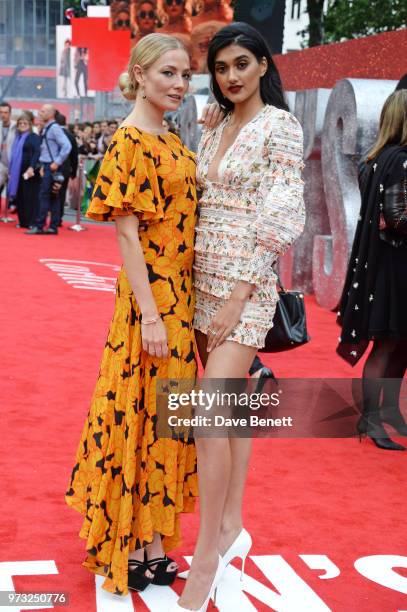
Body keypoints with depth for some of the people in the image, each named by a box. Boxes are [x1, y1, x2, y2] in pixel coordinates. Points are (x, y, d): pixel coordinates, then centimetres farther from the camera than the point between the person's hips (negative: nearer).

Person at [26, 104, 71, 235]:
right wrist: (43, 165, 16)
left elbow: (67, 146, -21)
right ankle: (53, 227, 11)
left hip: (52, 167, -9)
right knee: (53, 197, 9)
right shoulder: (46, 128, 15)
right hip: (47, 166, 9)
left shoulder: (54, 128, -12)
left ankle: (39, 226, -6)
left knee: (44, 196, -8)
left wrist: (57, 163, -19)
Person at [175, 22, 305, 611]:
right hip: (205, 276, 7)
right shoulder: (215, 132, 15)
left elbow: (281, 220, -13)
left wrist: (237, 297, -17)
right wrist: (202, 291, 7)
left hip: (246, 283, -7)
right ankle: (232, 529, 25)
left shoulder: (281, 127, -7)